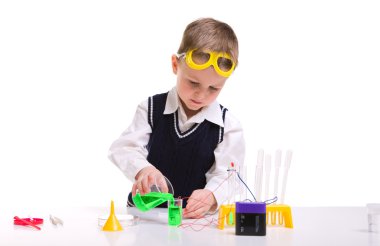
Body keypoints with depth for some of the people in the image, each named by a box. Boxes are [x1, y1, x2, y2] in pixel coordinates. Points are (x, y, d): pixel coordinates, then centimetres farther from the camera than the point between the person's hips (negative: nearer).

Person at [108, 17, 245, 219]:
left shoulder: (228, 126, -3)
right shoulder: (152, 108, 0)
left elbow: (226, 176, -8)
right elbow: (124, 149, -7)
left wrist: (211, 196, -32)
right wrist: (142, 169, -30)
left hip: (195, 217, 0)